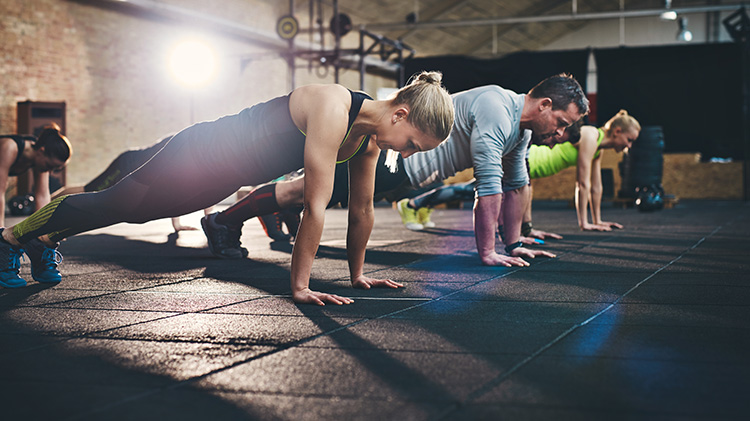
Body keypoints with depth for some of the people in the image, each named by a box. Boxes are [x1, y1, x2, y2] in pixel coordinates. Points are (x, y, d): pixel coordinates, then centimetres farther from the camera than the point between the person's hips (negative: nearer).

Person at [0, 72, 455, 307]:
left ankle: (50, 238, 47)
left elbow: (362, 209, 1)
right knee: (112, 205, 10)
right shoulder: (332, 108, -36)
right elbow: (316, 204, -34)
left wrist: (358, 273, 7)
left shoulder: (369, 134, -9)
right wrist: (300, 286, -30)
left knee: (129, 210, 25)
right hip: (203, 156, -8)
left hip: (223, 180, 8)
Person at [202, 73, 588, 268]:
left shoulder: (521, 126, 6)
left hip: (403, 173, 9)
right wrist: (487, 253, -22)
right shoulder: (496, 111, -25)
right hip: (390, 157, -9)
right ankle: (223, 222, 6)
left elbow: (517, 183, 16)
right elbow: (489, 187, -27)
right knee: (307, 189, -3)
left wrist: (515, 243, 15)